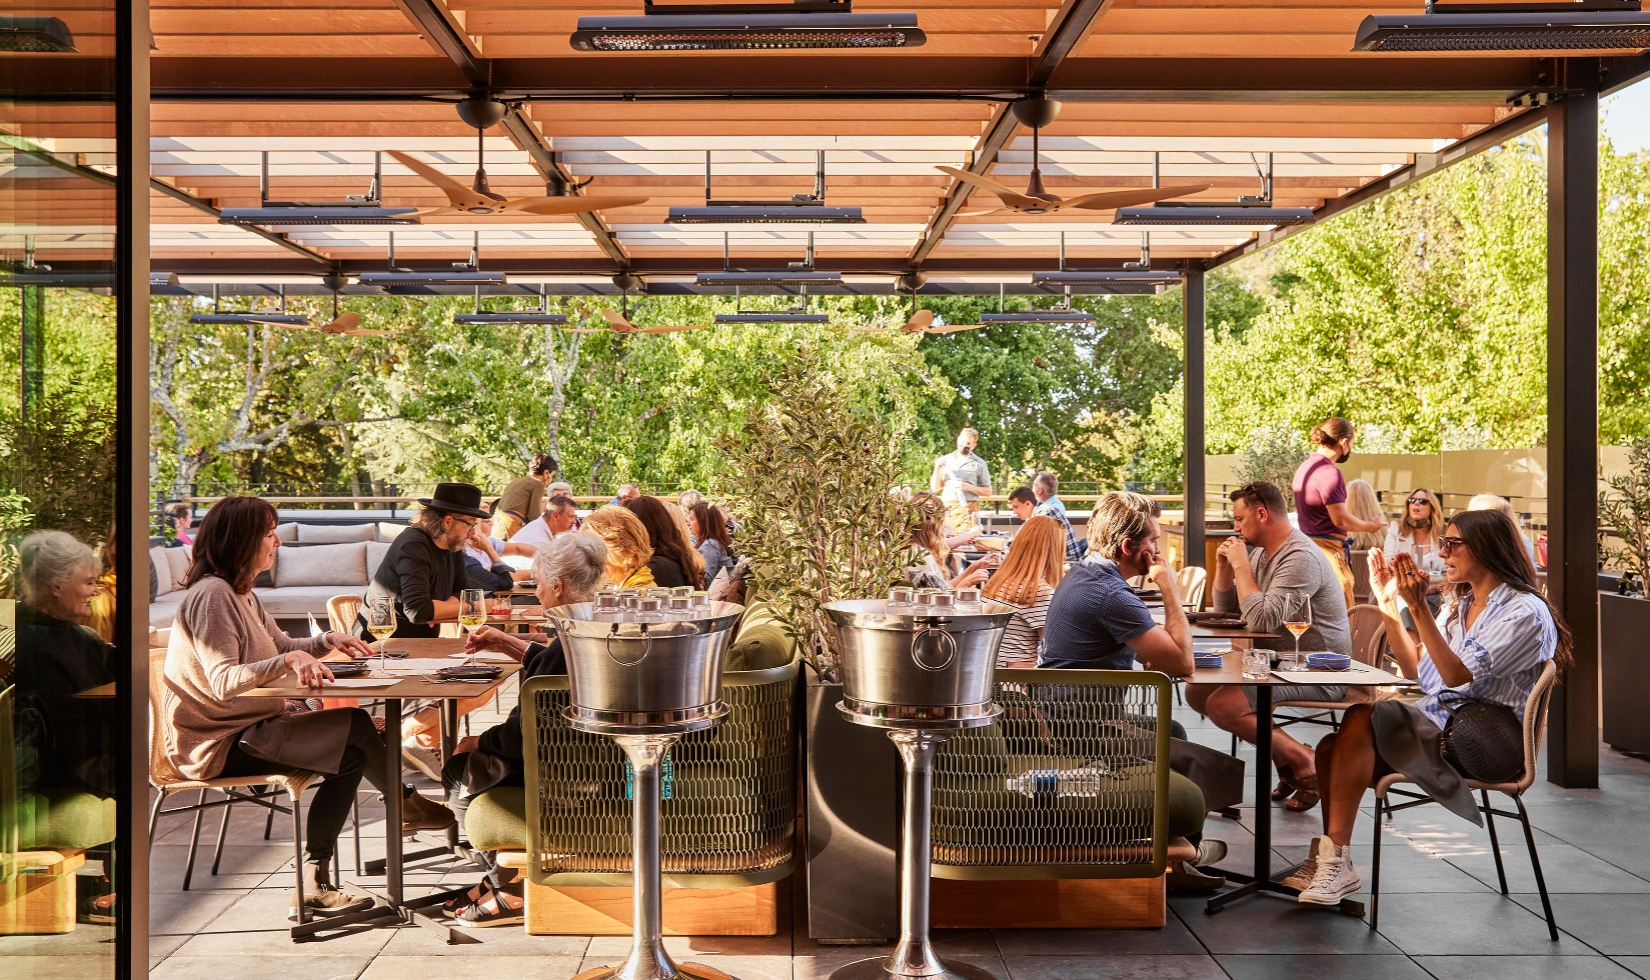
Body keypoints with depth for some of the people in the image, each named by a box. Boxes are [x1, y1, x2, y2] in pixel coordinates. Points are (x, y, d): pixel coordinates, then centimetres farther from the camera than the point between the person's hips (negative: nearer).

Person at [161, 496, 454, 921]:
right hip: (217, 744, -10)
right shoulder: (211, 594, -18)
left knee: (352, 754, -8)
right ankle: (406, 803, 6)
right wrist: (288, 660, -39)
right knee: (356, 726, -18)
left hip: (246, 727, 10)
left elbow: (280, 645, 25)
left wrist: (325, 641, 5)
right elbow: (223, 683, -27)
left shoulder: (241, 594, 14)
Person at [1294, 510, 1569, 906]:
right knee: (1331, 748, -18)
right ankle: (1331, 860, -15)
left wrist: (1418, 607, -24)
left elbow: (1459, 676, -19)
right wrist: (1389, 604, 10)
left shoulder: (1526, 612, -7)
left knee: (1362, 718, -30)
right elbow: (1418, 671, 16)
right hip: (1437, 720, 8)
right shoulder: (1460, 602, 20)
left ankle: (1335, 858, -28)